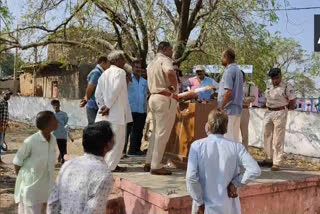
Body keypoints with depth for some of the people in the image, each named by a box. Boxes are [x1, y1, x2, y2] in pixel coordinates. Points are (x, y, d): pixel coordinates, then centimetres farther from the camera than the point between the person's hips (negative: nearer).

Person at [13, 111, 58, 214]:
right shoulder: (30, 142, -23)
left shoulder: (53, 139, -3)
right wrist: (23, 179, -1)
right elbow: (17, 162, -11)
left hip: (46, 186, 6)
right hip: (31, 186, -6)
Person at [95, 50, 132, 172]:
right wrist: (108, 106, -13)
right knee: (117, 139, 0)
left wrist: (102, 106, 7)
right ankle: (111, 165, 2)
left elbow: (98, 93, 11)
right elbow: (115, 91, -18)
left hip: (106, 113, 8)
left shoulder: (104, 73, 16)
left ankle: (105, 163, 20)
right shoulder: (120, 72, -7)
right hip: (117, 112, -8)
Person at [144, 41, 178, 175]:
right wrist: (174, 86, -18)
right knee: (163, 133, -4)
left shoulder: (151, 63, 21)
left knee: (156, 132, 17)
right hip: (166, 99, -9)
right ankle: (156, 166, -1)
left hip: (154, 97, 9)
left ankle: (149, 163, 20)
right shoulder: (165, 60, -10)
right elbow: (170, 72, -32)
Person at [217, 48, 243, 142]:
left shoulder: (229, 71, -12)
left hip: (229, 110, -9)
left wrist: (221, 108, -14)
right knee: (235, 138, 13)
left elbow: (228, 92, -21)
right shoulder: (238, 70, 16)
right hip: (237, 109, 9)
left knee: (228, 138, -5)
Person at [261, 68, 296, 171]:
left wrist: (284, 108, 2)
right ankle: (269, 159, 26)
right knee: (267, 137, 12)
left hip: (280, 113, -7)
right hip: (268, 112, 7)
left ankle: (276, 163, -2)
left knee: (278, 139, -6)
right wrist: (269, 107, 10)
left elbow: (293, 101, -7)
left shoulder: (286, 86, -8)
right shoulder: (269, 86, 11)